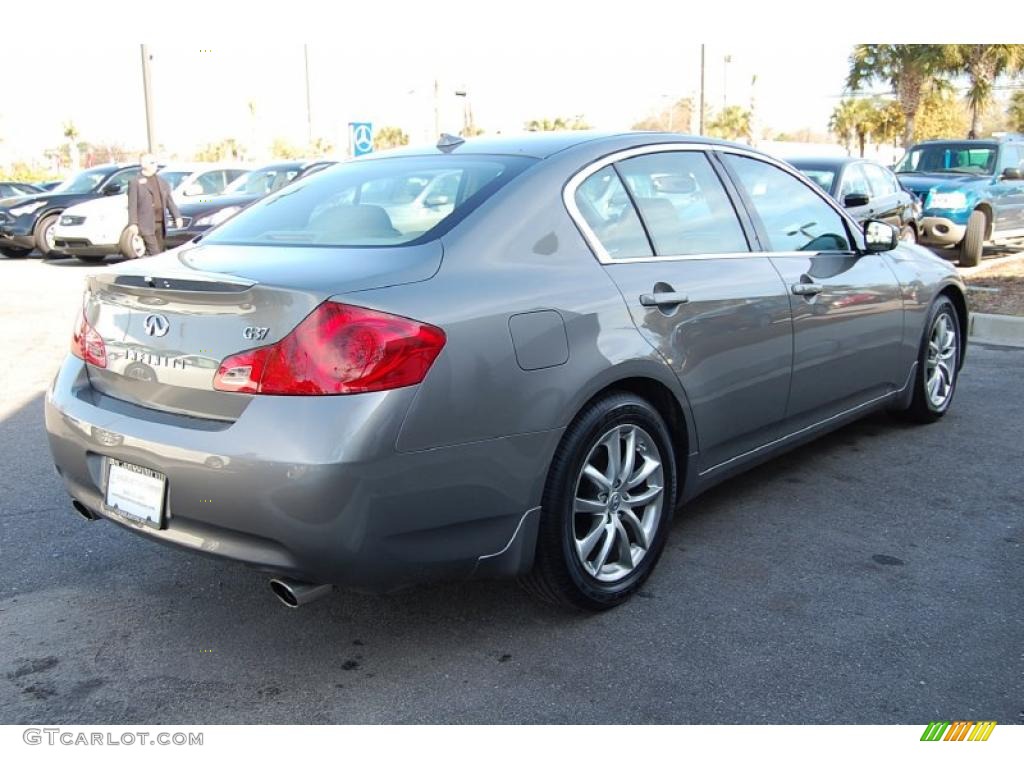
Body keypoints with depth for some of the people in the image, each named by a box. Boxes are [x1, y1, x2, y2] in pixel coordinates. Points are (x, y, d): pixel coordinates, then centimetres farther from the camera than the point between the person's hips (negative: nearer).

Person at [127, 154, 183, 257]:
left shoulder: (162, 182, 17)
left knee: (160, 253, 10)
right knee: (154, 254, -12)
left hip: (160, 223, 6)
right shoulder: (135, 182, -2)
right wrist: (133, 224, -13)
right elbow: (132, 205, -6)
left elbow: (169, 201, 18)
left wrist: (177, 216, 7)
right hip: (147, 225, -6)